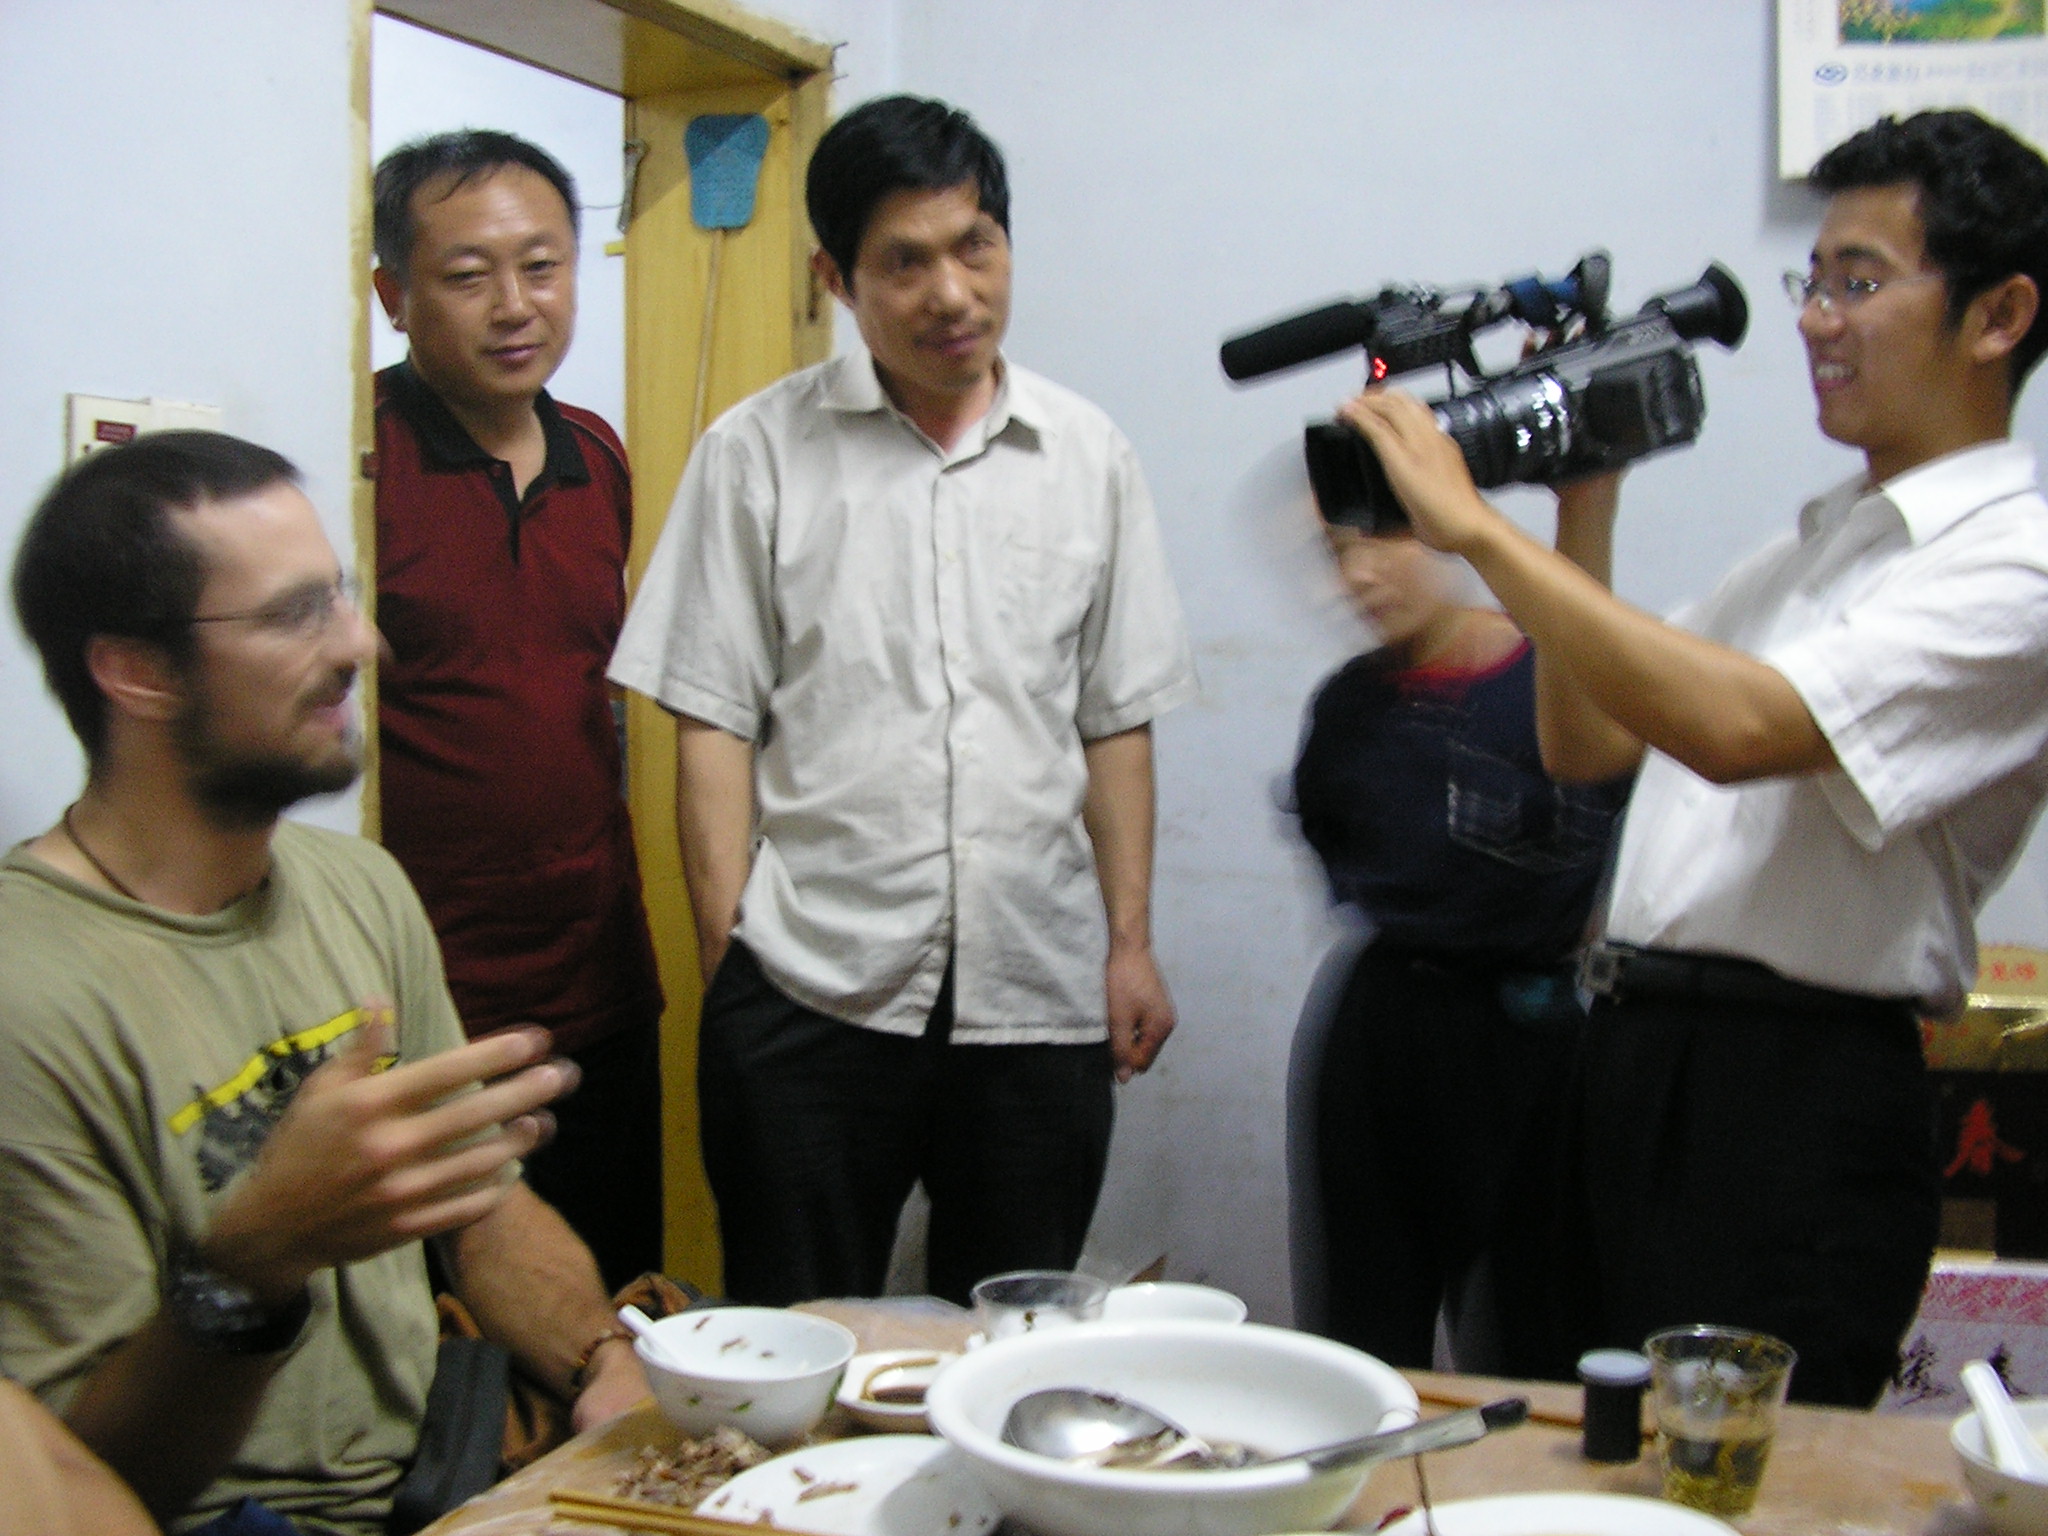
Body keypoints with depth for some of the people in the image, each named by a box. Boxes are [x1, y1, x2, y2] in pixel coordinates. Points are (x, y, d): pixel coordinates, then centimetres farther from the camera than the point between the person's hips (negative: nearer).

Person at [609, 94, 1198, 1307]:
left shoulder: (1088, 454, 9)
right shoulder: (760, 452, 2)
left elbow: (1116, 721, 11)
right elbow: (716, 722, 1)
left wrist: (1132, 943, 6)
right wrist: (727, 953, -5)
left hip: (1040, 992, 2)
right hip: (812, 990, -2)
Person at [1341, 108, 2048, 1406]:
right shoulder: (1820, 543, 18)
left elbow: (1736, 729, -28)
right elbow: (1584, 744, 20)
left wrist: (1475, 524, -24)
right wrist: (1584, 507, 10)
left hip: (1800, 1105, -9)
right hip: (1642, 1057, 9)